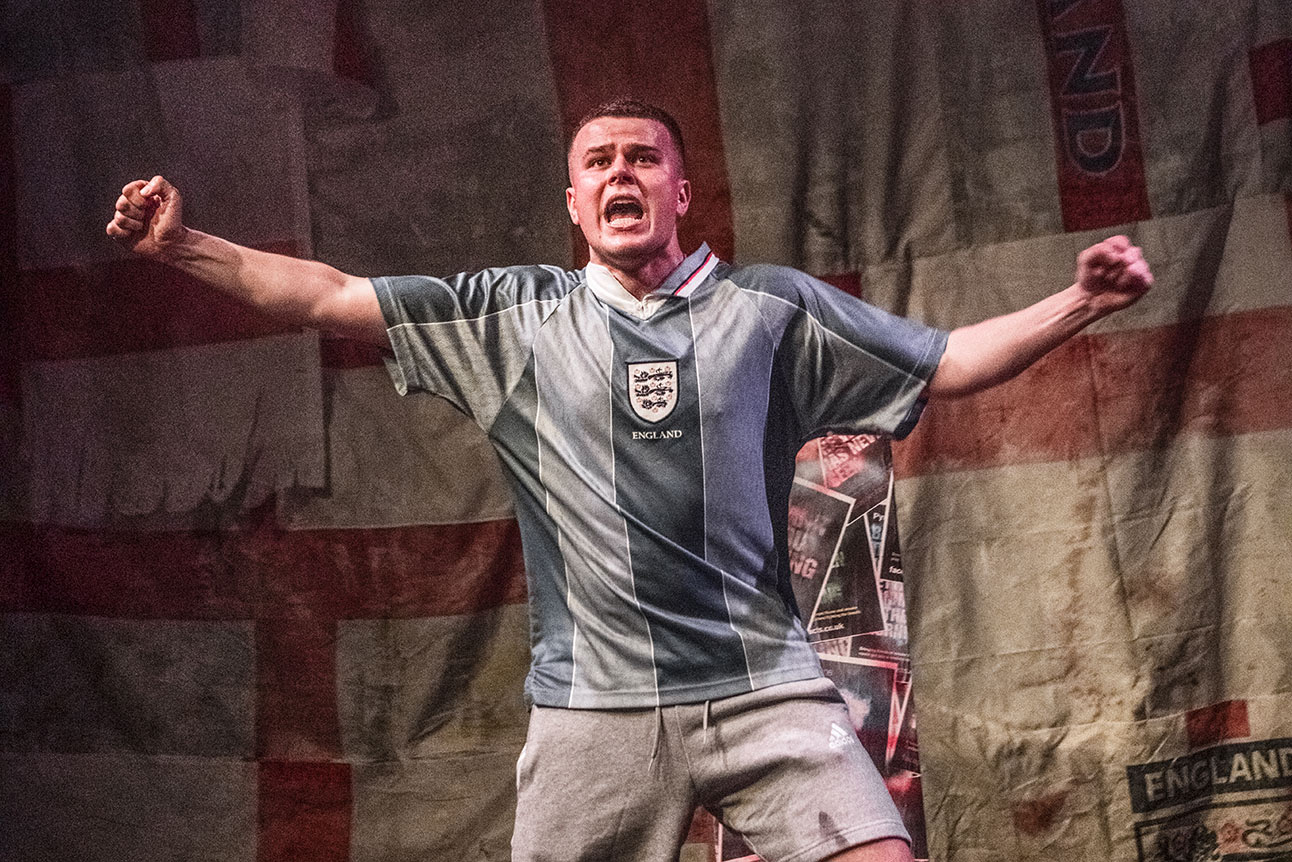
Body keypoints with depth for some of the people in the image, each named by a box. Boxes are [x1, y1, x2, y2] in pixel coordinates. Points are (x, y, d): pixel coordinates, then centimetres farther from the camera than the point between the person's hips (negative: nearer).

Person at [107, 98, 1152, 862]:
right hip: (592, 709, 1)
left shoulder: (772, 307, 10)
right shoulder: (515, 315, 10)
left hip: (764, 690, 0)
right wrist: (185, 246, 2)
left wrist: (1078, 304, -2)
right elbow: (333, 296, 10)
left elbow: (944, 362, 11)